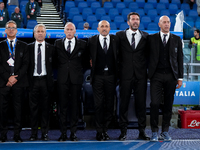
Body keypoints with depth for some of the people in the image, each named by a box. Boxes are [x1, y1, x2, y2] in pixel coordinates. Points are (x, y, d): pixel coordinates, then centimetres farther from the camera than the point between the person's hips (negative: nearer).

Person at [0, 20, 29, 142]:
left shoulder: (23, 46, 11)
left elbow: (26, 64, 4)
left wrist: (16, 77, -8)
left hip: (19, 82, 0)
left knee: (18, 108, 2)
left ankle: (17, 134, 8)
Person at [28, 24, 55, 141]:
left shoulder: (51, 48, 6)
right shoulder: (29, 48, 6)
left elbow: (54, 65, 7)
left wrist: (50, 79, -2)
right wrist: (28, 79, -4)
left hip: (46, 80, 0)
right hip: (33, 80, 0)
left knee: (46, 107, 4)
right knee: (34, 108, 4)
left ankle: (45, 133, 12)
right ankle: (34, 133, 12)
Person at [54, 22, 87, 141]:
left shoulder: (82, 44, 6)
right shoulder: (58, 43, 10)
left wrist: (79, 70, 2)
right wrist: (60, 69, 6)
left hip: (76, 78, -1)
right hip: (62, 79, 1)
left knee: (75, 105, 3)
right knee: (63, 106, 2)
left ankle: (74, 132, 11)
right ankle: (63, 133, 8)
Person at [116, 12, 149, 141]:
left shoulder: (145, 36, 9)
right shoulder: (120, 35, 6)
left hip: (141, 75, 1)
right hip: (126, 75, -1)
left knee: (141, 103, 4)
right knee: (124, 103, 2)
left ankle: (142, 131, 13)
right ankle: (123, 131, 11)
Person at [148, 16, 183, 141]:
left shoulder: (176, 39, 10)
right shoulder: (152, 38, 6)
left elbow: (180, 59, 9)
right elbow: (147, 55, 8)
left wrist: (180, 77, 4)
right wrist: (149, 73, 0)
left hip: (171, 76, 2)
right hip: (156, 75, -1)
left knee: (168, 104, 5)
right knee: (155, 103, -7)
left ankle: (165, 131, 15)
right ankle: (154, 132, 2)